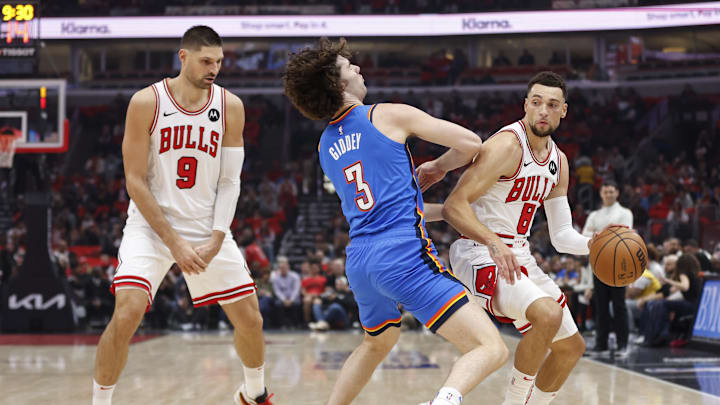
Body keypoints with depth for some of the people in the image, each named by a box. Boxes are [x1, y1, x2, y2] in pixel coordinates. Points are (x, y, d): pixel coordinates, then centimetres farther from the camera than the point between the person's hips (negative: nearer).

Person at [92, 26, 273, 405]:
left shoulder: (230, 106, -3)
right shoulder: (146, 103, -12)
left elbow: (230, 181, 1)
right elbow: (135, 181, -11)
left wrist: (215, 242, -10)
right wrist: (174, 243, -16)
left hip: (208, 228, 3)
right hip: (151, 226, -3)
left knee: (250, 320, 5)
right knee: (127, 314, -21)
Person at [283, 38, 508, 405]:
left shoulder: (325, 146, 19)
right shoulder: (390, 115, 0)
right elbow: (471, 144, 1)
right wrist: (437, 168, 20)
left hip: (359, 261, 7)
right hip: (404, 256, -7)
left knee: (377, 342, 37)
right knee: (491, 349, -13)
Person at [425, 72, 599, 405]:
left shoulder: (558, 161, 10)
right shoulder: (507, 145, -17)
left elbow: (561, 235, 12)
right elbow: (454, 206, -23)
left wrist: (594, 244, -8)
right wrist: (493, 242, -37)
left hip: (518, 257, 9)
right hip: (479, 254, -9)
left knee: (572, 346, 13)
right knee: (548, 314, -32)